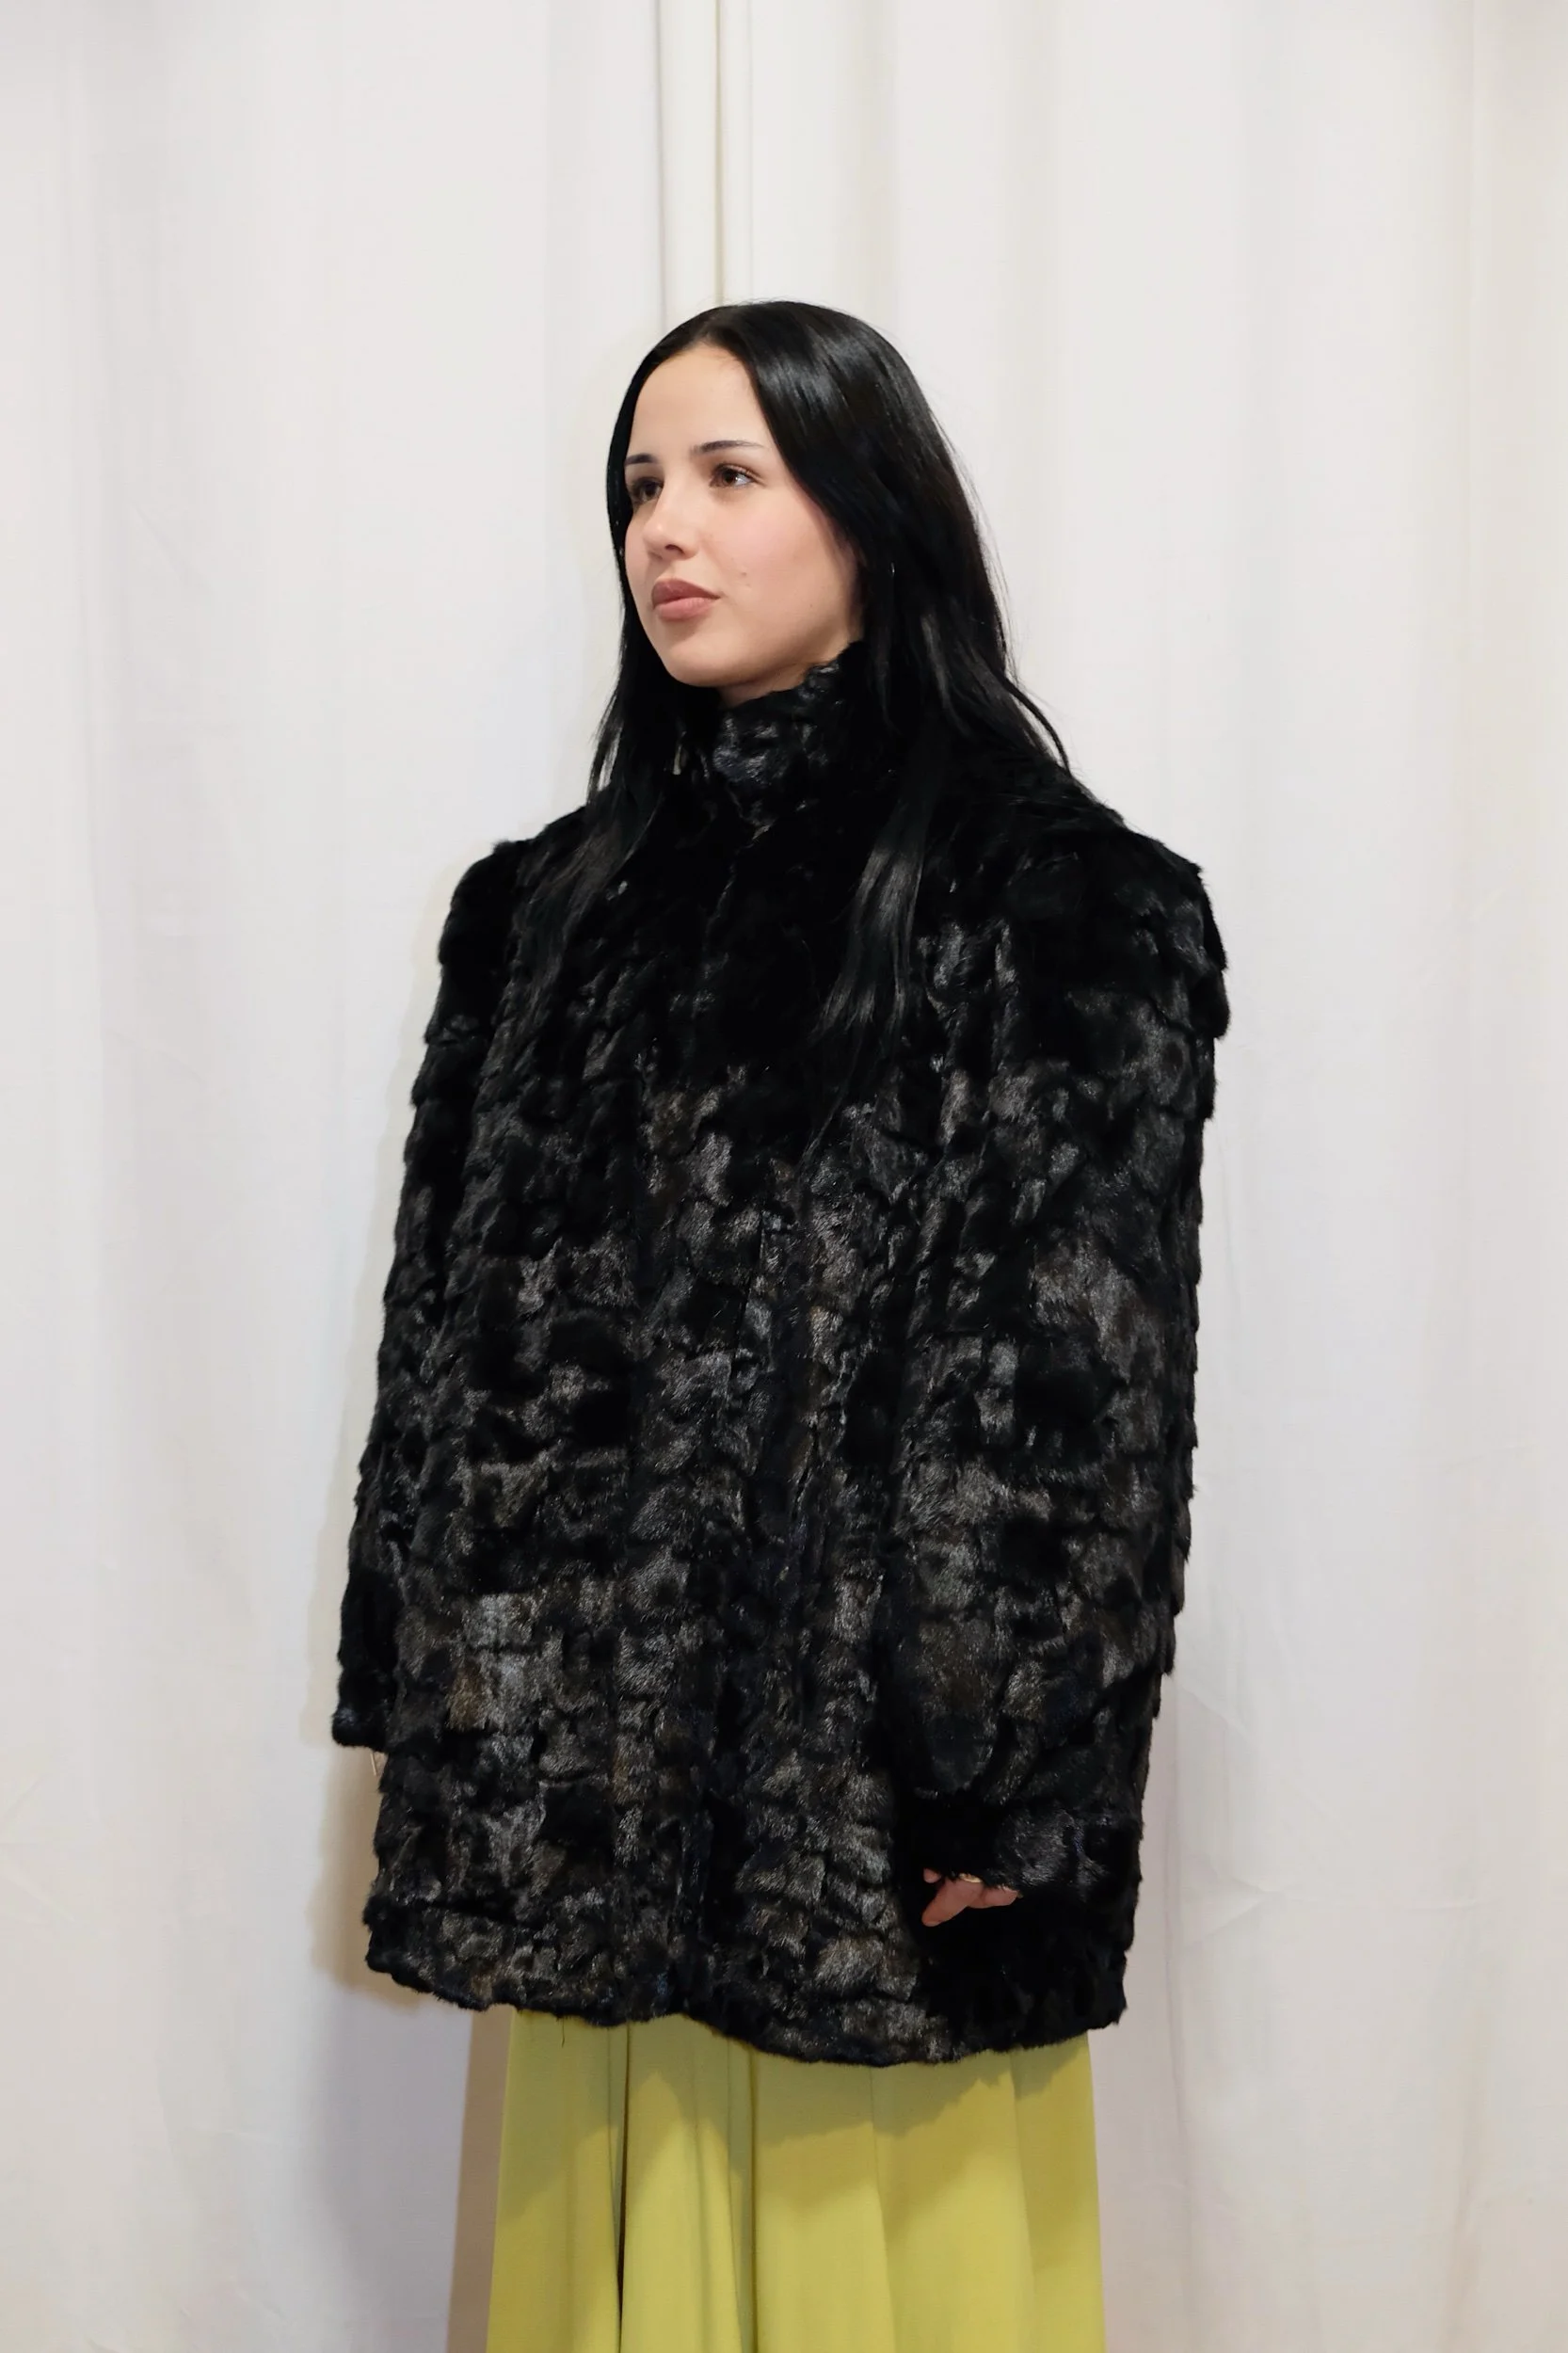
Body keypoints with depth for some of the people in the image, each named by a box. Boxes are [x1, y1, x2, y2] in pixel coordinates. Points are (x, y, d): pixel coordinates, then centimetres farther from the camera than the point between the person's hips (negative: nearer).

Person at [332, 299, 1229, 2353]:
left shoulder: (1058, 906, -6)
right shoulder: (562, 904, 9)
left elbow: (1090, 1381, -10)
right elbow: (459, 1319, 9)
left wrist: (1014, 1779, -13)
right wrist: (441, 1711, 6)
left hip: (884, 1750, -4)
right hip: (597, 1740, 5)